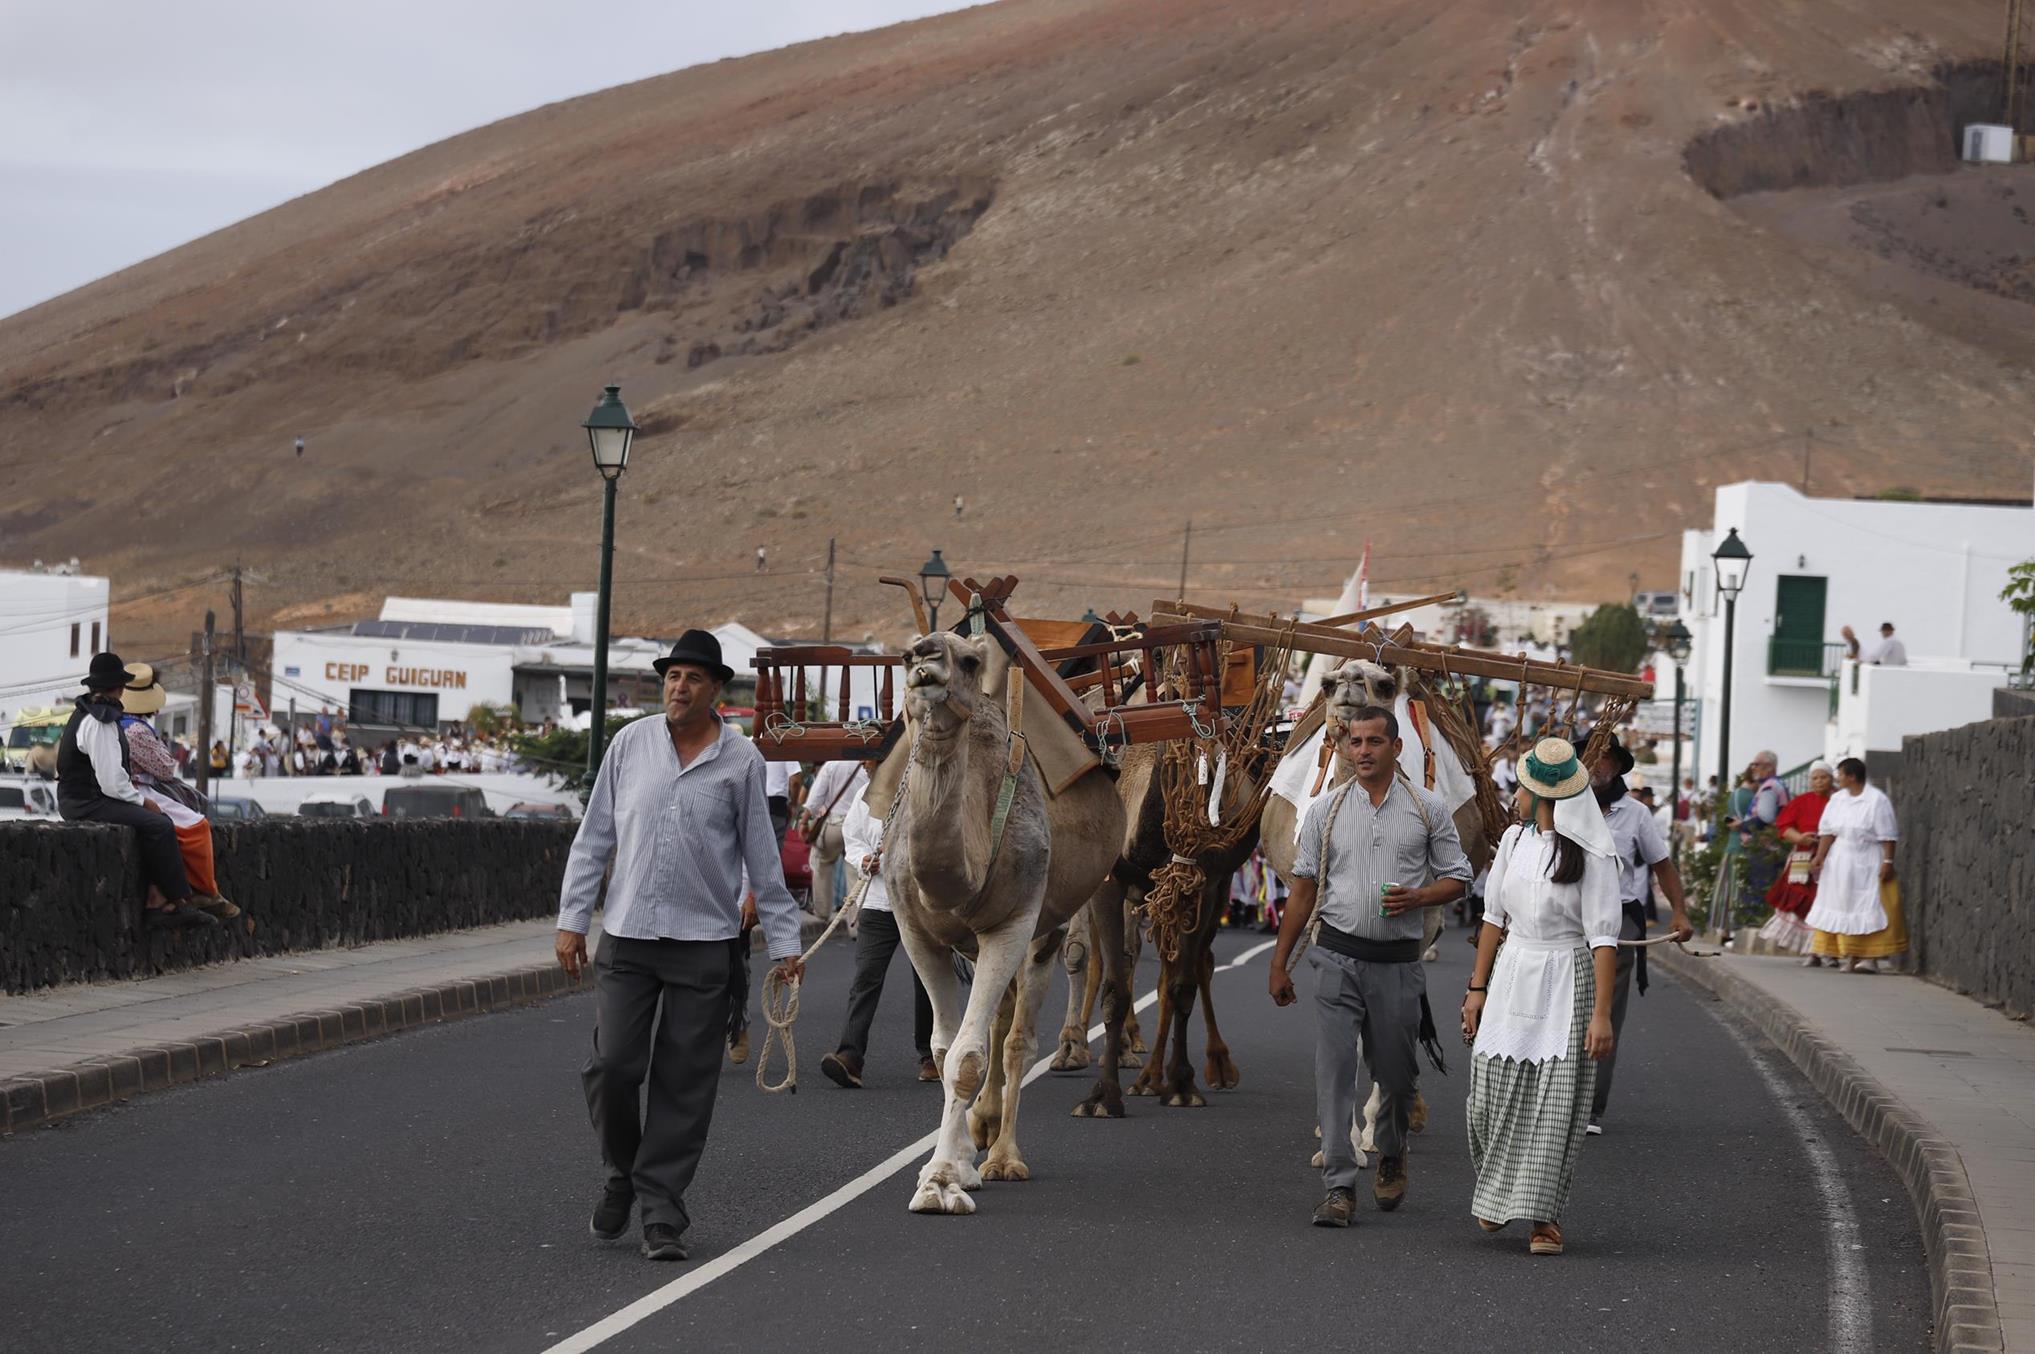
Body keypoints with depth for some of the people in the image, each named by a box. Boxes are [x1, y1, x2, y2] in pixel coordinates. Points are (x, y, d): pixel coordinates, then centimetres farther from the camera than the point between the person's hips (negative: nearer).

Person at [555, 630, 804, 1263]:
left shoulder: (741, 760, 1)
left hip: (705, 945, -1)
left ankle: (661, 1214, 6)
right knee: (612, 1066, -5)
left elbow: (762, 856, 6)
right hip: (627, 937, 1)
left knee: (684, 1085, 0)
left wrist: (784, 943, 4)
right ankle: (623, 1175, 21)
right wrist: (571, 919, 4)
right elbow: (594, 837, 9)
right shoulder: (631, 744, 5)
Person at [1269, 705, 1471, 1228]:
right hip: (1339, 957, 0)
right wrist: (1279, 963, 6)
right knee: (1333, 1071, -9)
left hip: (1398, 963, 0)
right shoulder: (1326, 810, 5)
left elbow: (1456, 878, 7)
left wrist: (1416, 897, -14)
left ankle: (1391, 1161, 38)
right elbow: (1303, 888, 8)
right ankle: (1339, 1186, -8)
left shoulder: (1428, 808, 3)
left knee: (1396, 1075, 10)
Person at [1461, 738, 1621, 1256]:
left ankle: (1544, 1216, 4)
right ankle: (1497, 1193, 24)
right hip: (1513, 974, 5)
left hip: (1567, 981, -5)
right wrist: (1477, 988, 10)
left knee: (1555, 1101, -5)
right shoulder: (1514, 839, 5)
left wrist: (1602, 1014, -18)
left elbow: (1603, 937, -14)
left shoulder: (1592, 855, -12)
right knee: (1494, 1092, 1)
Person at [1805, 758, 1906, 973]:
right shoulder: (1837, 800, 8)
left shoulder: (1877, 800, -10)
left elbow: (1888, 836, -12)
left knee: (1870, 909, -8)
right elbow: (1828, 832, 5)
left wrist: (1888, 861, -17)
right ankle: (1851, 956, 11)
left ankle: (1871, 957, -11)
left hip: (1868, 863, -6)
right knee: (1842, 908, 6)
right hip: (1840, 864, 6)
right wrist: (1819, 858, -3)